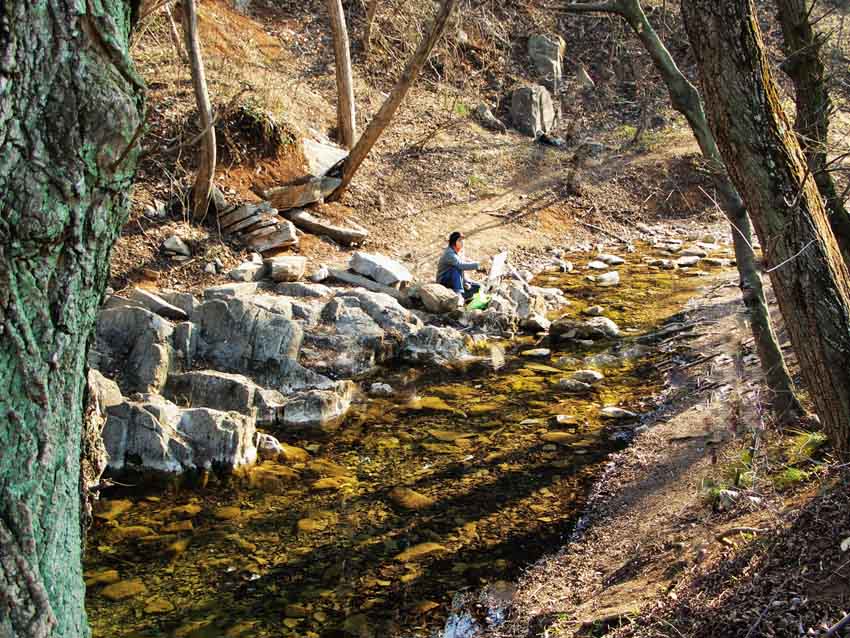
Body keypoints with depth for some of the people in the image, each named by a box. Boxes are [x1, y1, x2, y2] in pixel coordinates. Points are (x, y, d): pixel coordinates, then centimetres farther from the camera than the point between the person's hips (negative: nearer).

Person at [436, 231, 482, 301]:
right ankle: (458, 294, -35)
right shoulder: (449, 253, -23)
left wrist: (466, 282, -10)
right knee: (457, 269, -36)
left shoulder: (460, 252, 5)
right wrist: (476, 265, -38)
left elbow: (462, 269, 5)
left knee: (477, 287, 1)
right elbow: (460, 265, -38)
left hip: (454, 280, 8)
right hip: (444, 281, -8)